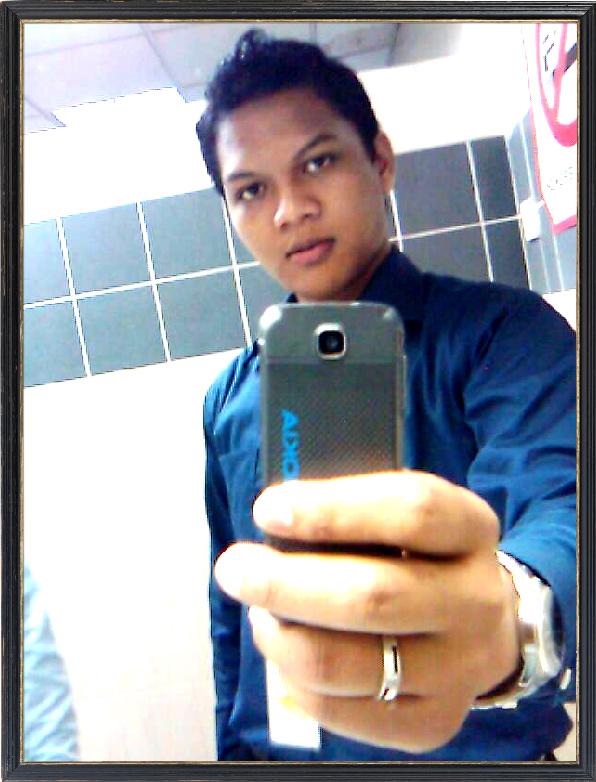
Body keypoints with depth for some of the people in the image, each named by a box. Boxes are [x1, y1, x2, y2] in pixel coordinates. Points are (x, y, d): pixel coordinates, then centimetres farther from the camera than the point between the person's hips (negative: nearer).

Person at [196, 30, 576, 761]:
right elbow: (231, 619, 8)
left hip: (483, 752, -3)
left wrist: (513, 619, -50)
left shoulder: (500, 331, -13)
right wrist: (235, 747, 8)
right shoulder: (229, 402, 1)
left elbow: (559, 503, -31)